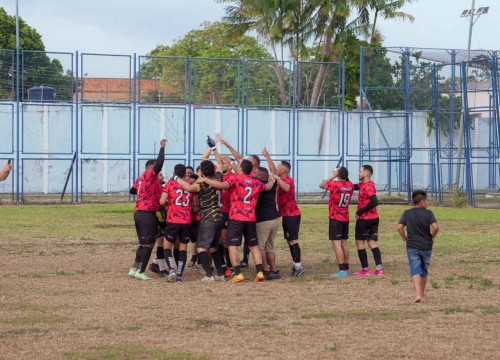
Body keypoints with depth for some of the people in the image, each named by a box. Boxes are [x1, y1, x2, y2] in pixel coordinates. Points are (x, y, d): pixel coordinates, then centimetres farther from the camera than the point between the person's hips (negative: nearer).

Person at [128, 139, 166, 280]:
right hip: (147, 214, -9)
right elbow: (159, 163, -21)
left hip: (138, 213, 9)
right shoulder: (149, 174, -7)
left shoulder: (141, 179, 20)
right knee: (149, 244, -5)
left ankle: (134, 269, 18)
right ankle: (141, 271, -6)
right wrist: (162, 147, -12)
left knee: (144, 243, 17)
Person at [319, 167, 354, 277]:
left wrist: (333, 176, 3)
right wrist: (344, 176, 10)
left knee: (336, 243, -7)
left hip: (335, 218, -6)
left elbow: (321, 185, 0)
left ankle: (342, 270, -13)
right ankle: (347, 269, 19)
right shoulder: (350, 186, -1)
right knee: (344, 243, 15)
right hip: (346, 218, 7)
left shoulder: (334, 184, -17)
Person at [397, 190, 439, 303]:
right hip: (426, 247, 0)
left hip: (412, 246, 0)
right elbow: (435, 227, -17)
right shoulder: (428, 213, -4)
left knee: (415, 270, -7)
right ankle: (422, 294, 26)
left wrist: (405, 239, 5)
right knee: (424, 271, 16)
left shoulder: (407, 213, 1)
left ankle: (418, 294, -25)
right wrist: (432, 237, 2)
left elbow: (399, 227, -8)